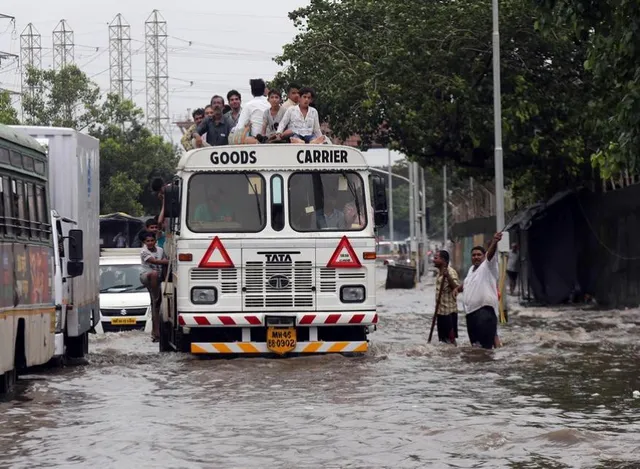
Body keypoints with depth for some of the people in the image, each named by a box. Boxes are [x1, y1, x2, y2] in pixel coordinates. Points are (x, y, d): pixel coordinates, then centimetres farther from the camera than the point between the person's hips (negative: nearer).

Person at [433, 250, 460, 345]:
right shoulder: (440, 272, 13)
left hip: (449, 311, -9)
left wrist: (448, 276, -38)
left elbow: (456, 288, -26)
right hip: (441, 311, 9)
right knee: (442, 338, 12)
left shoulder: (450, 272, -14)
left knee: (450, 339, -7)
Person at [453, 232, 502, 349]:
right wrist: (458, 288, 19)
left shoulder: (488, 265, -6)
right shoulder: (472, 269, 21)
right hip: (471, 309, 9)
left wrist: (494, 242, -48)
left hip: (485, 308, -9)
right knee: (475, 341, 17)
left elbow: (491, 253, -28)